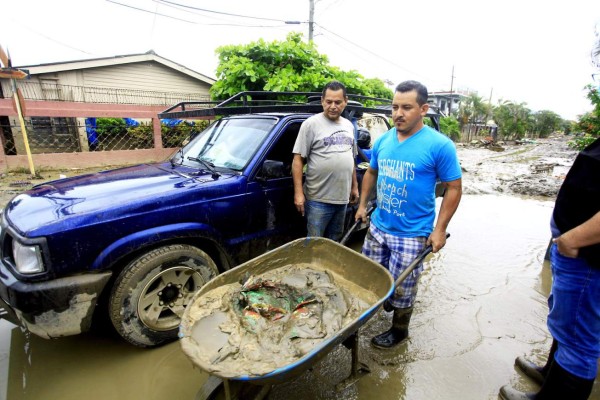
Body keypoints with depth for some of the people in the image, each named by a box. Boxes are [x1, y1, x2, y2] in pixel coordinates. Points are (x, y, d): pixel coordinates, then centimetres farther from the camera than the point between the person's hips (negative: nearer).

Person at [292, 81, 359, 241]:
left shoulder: (349, 126, 11)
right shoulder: (311, 124, -8)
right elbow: (298, 159, -11)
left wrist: (354, 186, 17)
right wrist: (298, 193, -17)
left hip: (342, 198, 6)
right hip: (318, 199, -6)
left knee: (334, 243, 19)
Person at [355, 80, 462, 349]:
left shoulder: (439, 145, -13)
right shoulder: (383, 141, 2)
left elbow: (454, 188, -8)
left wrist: (439, 229, -12)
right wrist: (362, 205, 11)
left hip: (412, 234, -5)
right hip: (377, 226, 6)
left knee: (401, 288, 10)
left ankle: (399, 331, 35)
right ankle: (385, 300, 50)